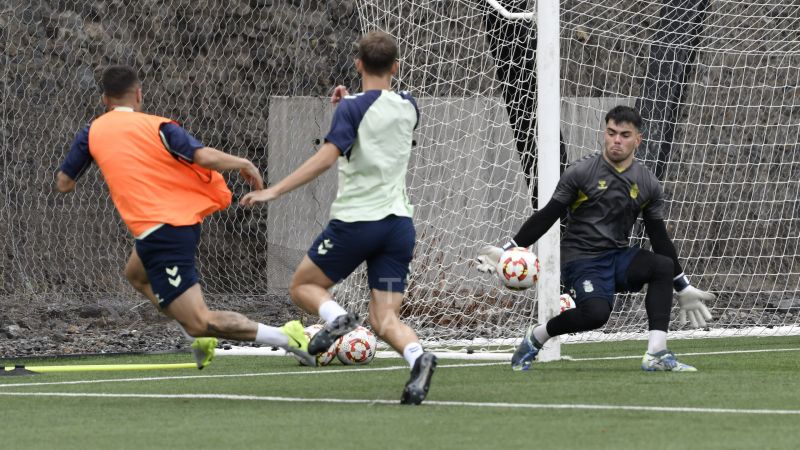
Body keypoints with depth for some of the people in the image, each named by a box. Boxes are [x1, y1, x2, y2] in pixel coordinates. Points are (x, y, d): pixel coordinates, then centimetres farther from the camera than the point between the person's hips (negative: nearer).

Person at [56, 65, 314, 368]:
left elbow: (63, 184, 13)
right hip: (187, 221, 5)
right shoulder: (156, 126, 3)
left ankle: (285, 338, -25)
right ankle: (199, 339, 20)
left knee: (201, 322, -9)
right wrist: (243, 164, 5)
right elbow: (204, 157, -12)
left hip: (157, 233, -5)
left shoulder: (92, 133, 6)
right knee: (136, 274, 34)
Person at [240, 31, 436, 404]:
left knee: (302, 286, 15)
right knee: (385, 320, 2)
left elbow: (326, 157, -21)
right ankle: (418, 357, -30)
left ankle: (337, 317, -16)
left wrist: (274, 191, -21)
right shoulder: (408, 107, 10)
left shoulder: (352, 108, -8)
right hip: (399, 221, 5)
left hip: (355, 220, -5)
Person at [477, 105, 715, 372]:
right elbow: (546, 217, -1)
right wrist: (507, 250, -7)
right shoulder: (581, 173, -5)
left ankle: (656, 354, -24)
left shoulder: (647, 185, 7)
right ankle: (536, 336, -5)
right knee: (597, 312, -33)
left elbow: (660, 239, 15)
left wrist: (683, 289, 16)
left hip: (618, 258, 5)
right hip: (581, 260, -5)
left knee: (663, 265, -24)